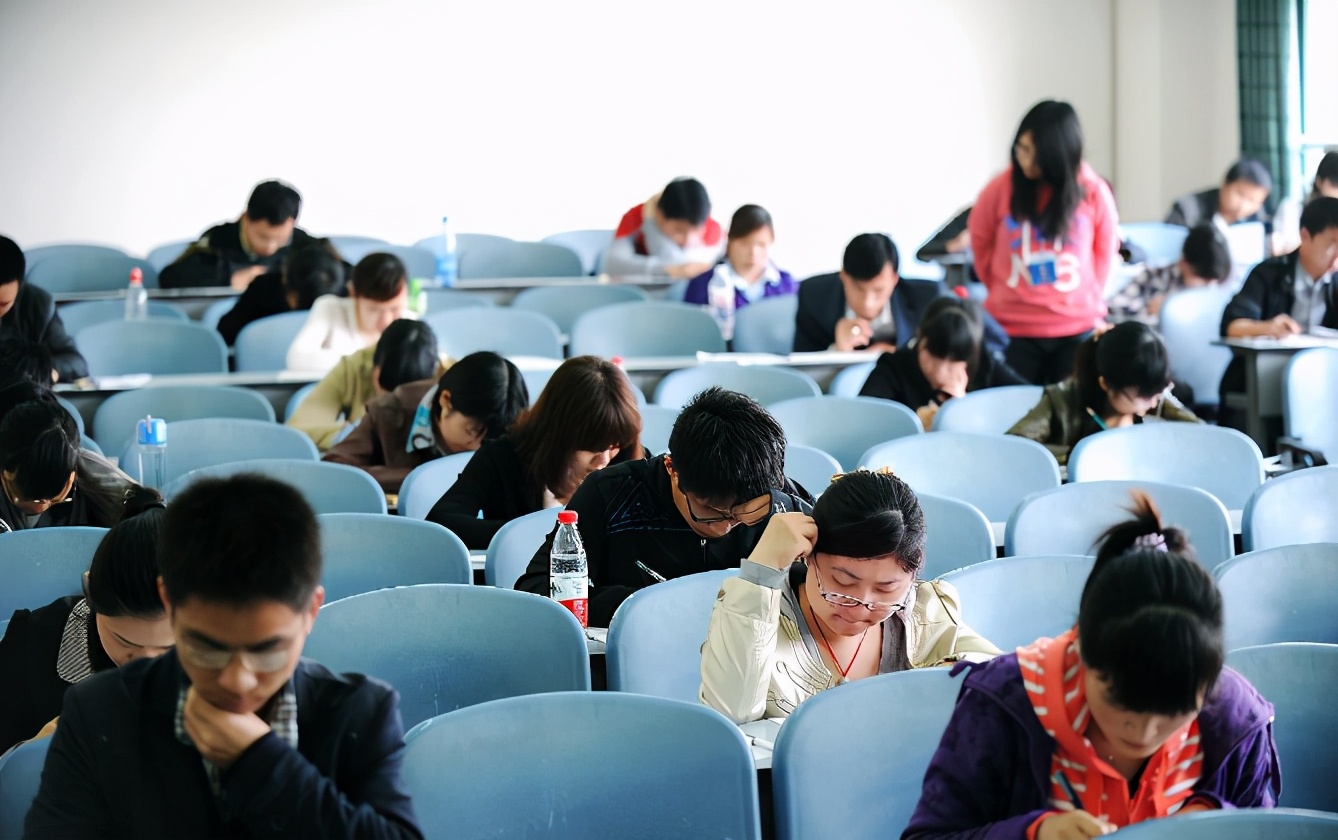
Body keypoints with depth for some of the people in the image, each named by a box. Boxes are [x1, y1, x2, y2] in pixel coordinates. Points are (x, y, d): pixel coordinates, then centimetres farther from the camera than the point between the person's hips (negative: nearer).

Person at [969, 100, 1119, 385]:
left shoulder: (1093, 192, -7)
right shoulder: (1001, 189, -8)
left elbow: (1105, 249, 9)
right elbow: (980, 242, 9)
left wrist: (1087, 298, 12)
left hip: (1077, 329, 0)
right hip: (1013, 329, 0)